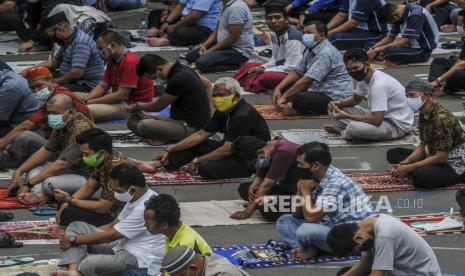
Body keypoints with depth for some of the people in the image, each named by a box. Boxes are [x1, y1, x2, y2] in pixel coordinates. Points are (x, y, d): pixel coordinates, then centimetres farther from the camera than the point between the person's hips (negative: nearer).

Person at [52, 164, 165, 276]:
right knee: (76, 227, 4)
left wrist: (73, 240, -9)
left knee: (88, 264, -37)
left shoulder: (145, 209, -25)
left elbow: (110, 235, -19)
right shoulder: (136, 198, 7)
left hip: (139, 258, -11)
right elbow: (113, 226, 18)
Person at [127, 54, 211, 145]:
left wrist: (137, 106, 10)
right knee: (133, 120, 7)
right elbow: (208, 84, 24)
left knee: (144, 126, -33)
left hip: (191, 127, -11)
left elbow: (158, 106, -11)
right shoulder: (182, 69, 6)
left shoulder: (178, 79, -25)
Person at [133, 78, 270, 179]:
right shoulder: (224, 112, 4)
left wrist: (197, 161, -16)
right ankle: (155, 164, -6)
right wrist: (169, 150, 3)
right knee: (197, 144, 3)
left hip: (251, 160, -9)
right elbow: (201, 135, 7)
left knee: (206, 168, -30)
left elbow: (227, 150, -25)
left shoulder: (243, 116, -25)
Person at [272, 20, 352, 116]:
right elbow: (297, 72, 17)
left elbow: (306, 80, -24)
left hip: (334, 97, -10)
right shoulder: (311, 50, 13)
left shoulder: (325, 53, -20)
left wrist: (284, 97, -19)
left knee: (296, 99, -32)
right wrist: (278, 88, 3)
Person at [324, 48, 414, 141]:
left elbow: (376, 120, -32)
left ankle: (342, 132, 0)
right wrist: (338, 103, -1)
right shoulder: (363, 77, -1)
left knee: (354, 127, -32)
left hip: (398, 124, -9)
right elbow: (356, 98, 20)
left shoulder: (379, 84, -30)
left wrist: (347, 116, -25)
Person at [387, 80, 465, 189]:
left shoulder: (442, 118, -27)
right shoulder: (423, 116, 1)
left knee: (420, 176, -36)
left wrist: (408, 168, -23)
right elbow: (423, 145, 8)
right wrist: (405, 163, -11)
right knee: (393, 154, 5)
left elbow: (441, 157, -27)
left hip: (455, 163, -9)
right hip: (436, 156, 9)